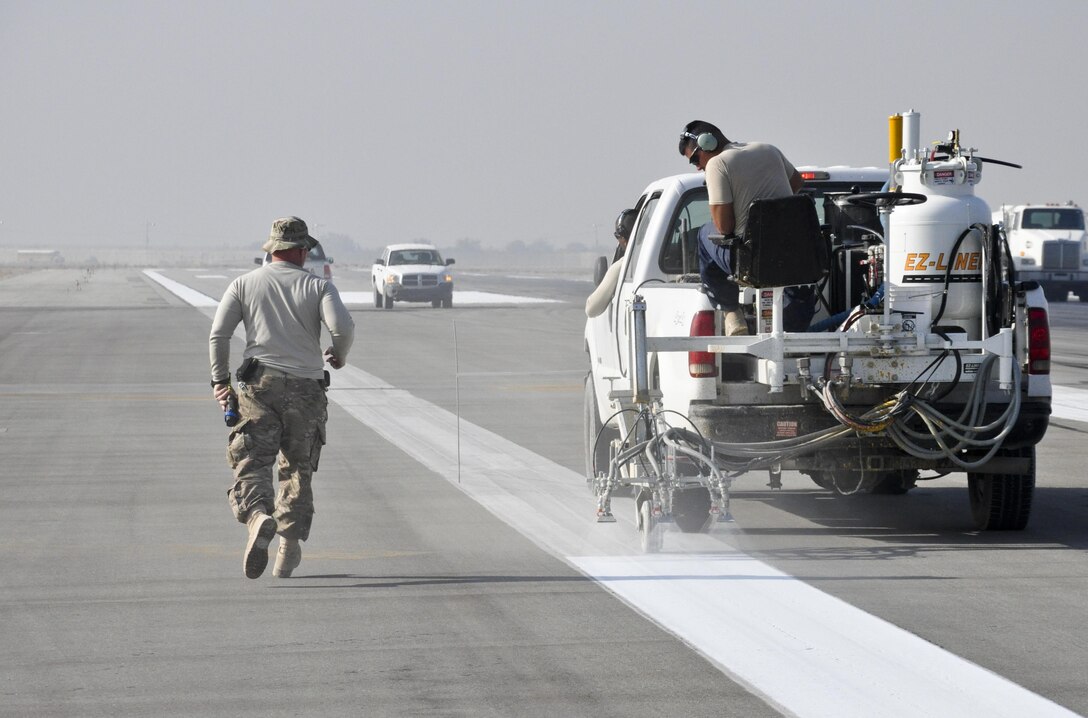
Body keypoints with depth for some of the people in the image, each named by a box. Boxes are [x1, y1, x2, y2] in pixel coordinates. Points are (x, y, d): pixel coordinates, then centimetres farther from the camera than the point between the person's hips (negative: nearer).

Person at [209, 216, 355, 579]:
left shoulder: (244, 284, 9)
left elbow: (218, 335, 2)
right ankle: (290, 547, 8)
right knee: (298, 470, 14)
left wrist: (220, 381, 11)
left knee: (252, 464, -8)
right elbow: (342, 326, -11)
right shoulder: (318, 286, 5)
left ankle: (259, 517, -38)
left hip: (260, 384, 0)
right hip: (306, 389, 0)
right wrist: (339, 355, 9)